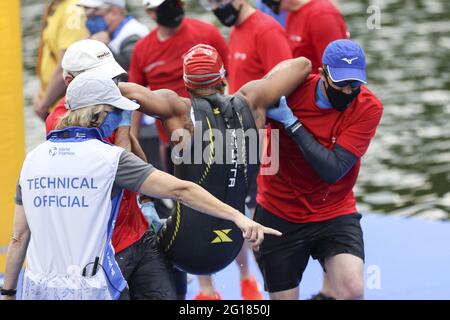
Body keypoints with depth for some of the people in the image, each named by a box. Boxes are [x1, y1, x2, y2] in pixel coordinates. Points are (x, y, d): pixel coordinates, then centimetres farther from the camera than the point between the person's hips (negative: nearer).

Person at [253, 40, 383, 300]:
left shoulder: (368, 108, -15)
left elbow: (333, 169, -23)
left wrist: (291, 122, -26)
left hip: (334, 213, -1)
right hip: (279, 216, 1)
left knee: (353, 290, -23)